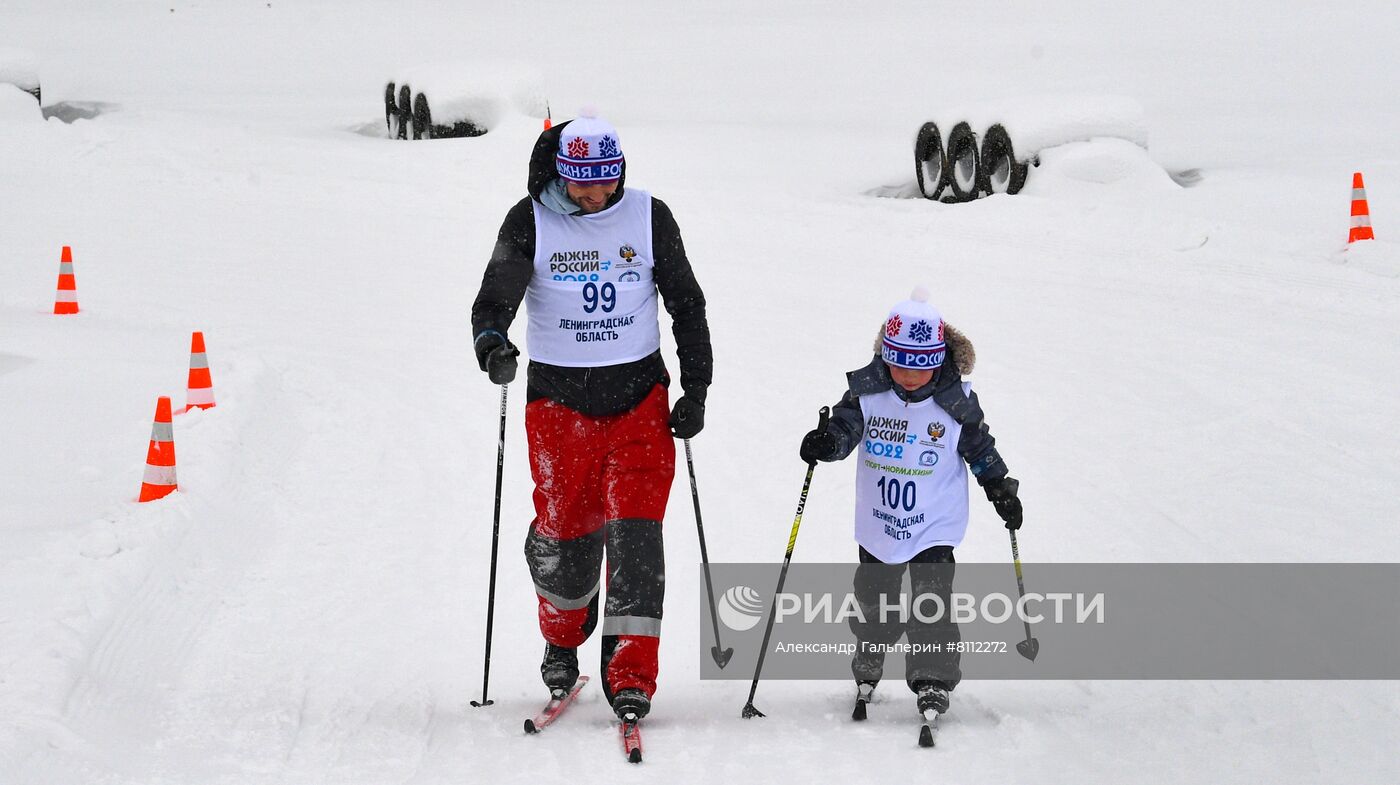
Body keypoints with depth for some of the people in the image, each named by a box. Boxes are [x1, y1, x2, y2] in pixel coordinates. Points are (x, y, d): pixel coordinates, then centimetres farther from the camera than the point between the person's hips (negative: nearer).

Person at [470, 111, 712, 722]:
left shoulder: (649, 217, -1)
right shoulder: (530, 222, -5)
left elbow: (686, 304, 8)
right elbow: (496, 294, -15)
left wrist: (696, 390, 5)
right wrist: (491, 341, -37)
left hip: (639, 394, 0)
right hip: (558, 396, 0)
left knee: (635, 531, -10)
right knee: (565, 532, 5)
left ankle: (632, 674, -9)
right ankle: (562, 640, 34)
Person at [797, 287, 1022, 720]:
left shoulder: (955, 401, -10)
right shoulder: (867, 392, -10)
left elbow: (980, 448, 3)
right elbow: (846, 425, -14)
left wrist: (1002, 490, 6)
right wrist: (827, 441, -36)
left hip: (935, 524, -2)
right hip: (879, 521, 2)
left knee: (931, 601, -12)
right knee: (872, 598, 16)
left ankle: (932, 682, -3)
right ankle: (867, 671, 37)